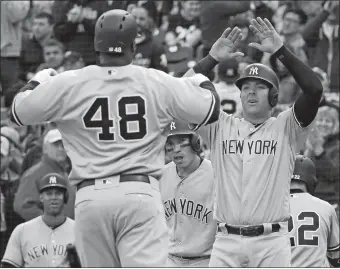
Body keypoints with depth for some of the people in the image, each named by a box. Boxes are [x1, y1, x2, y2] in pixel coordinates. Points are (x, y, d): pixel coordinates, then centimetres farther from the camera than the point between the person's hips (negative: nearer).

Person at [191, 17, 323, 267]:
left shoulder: (285, 128, 6)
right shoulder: (221, 127, 12)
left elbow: (314, 89, -9)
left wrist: (281, 51, -11)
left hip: (272, 241, -2)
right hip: (226, 240, 2)